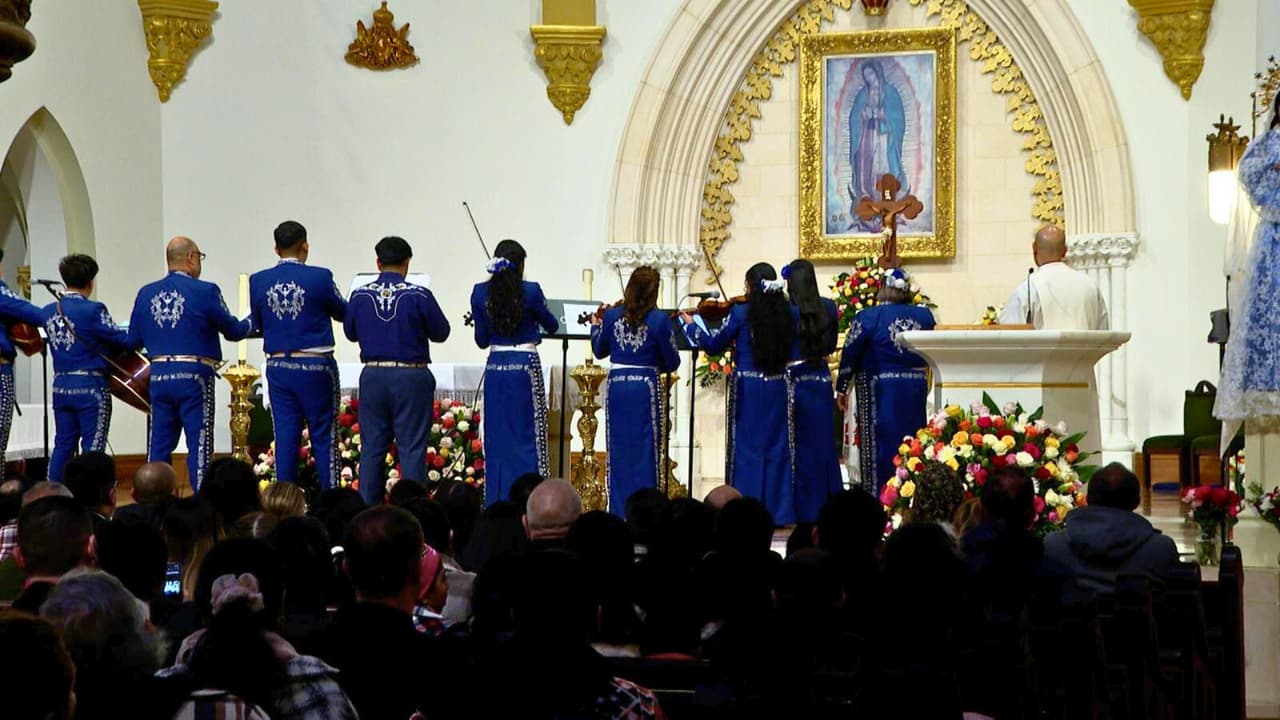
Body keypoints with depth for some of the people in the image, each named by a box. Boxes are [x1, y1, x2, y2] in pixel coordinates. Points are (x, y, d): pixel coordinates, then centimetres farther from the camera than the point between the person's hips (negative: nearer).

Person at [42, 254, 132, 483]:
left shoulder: (49, 311, 5)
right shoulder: (93, 310, -13)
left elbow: (56, 338, 13)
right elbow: (123, 340, -12)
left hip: (61, 387, 6)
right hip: (90, 387, -6)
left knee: (62, 446, 12)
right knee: (92, 449, -1)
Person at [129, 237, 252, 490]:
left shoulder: (146, 294, 6)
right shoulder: (205, 292, -8)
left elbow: (133, 340, 10)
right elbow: (233, 331, 1)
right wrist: (251, 322, 22)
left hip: (159, 376, 4)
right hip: (194, 376, -4)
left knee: (159, 445, 10)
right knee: (199, 446, -1)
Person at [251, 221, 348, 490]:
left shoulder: (258, 282, 0)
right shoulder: (319, 278, -10)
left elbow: (257, 325, 12)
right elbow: (343, 313, 6)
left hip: (278, 366, 3)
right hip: (315, 366, -3)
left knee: (285, 439, 7)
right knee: (324, 438, 3)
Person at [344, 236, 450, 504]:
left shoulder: (360, 296, -1)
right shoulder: (419, 296, -10)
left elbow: (350, 333, 13)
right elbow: (441, 333, -1)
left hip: (373, 376, 3)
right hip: (411, 376, -3)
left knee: (371, 447, 10)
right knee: (412, 448, 1)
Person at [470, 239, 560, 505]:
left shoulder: (480, 293, 0)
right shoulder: (530, 291, -10)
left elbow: (482, 340, 5)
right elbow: (552, 326, 7)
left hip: (495, 368, 3)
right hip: (525, 367, -3)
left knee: (496, 437, 9)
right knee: (528, 437, 2)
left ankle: (495, 504, 10)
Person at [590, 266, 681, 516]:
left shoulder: (611, 316, -1)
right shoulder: (659, 320, -10)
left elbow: (600, 350, 14)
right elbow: (672, 363, -5)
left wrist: (595, 327, 32)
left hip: (617, 385, 3)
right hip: (646, 387, -3)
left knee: (618, 449, 10)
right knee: (647, 449, 4)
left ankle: (618, 510, 13)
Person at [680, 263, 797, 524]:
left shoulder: (740, 313, -9)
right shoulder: (790, 313, 0)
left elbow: (714, 346, 1)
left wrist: (691, 325, 15)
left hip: (747, 387, -3)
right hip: (778, 387, 3)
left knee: (745, 449, 4)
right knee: (777, 448, 9)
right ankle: (779, 511, 10)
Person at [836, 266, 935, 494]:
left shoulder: (867, 317, -9)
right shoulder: (925, 316, 1)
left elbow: (850, 354, -6)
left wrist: (842, 388, 4)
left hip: (879, 391, -3)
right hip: (916, 389, 3)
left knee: (880, 444, 3)